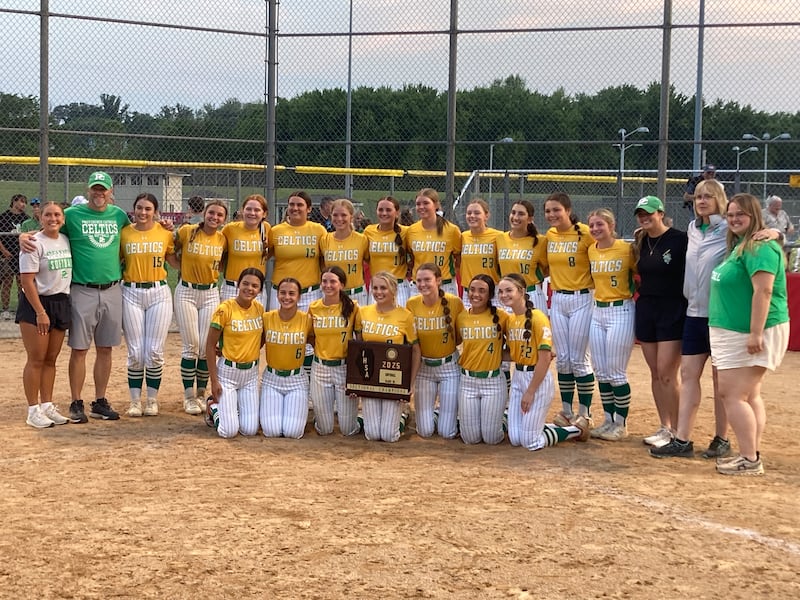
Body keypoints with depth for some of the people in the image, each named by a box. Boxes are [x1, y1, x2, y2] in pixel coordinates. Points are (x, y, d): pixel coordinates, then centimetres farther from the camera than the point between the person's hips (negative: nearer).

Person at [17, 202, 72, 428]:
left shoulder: (66, 241, 9)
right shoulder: (35, 243, -11)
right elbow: (27, 280, -15)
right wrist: (40, 312, -18)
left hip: (61, 303, 6)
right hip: (36, 304, -6)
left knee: (51, 359, 10)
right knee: (36, 359, -4)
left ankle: (47, 406, 16)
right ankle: (33, 411, 1)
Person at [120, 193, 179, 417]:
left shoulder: (165, 233, 3)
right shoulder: (124, 233, 1)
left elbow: (175, 262, 11)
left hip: (159, 293, 0)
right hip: (131, 293, 0)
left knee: (155, 352, 1)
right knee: (135, 352, 1)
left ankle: (152, 399, 13)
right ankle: (135, 400, 12)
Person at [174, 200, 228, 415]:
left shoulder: (222, 240, 2)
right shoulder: (187, 232, -7)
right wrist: (184, 268, -9)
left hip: (210, 294, 3)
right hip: (186, 292, -3)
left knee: (206, 346, 0)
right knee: (191, 345, -4)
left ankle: (201, 393, 16)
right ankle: (189, 396, 6)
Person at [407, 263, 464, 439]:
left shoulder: (454, 302, -15)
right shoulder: (412, 304, -10)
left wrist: (448, 345, -13)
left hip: (449, 366, -1)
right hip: (423, 367, 1)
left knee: (447, 433, 0)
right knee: (425, 431, 2)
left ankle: (449, 414, 32)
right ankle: (431, 415, 34)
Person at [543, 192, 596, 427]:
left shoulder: (584, 233, -12)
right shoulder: (549, 235, 6)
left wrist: (596, 284, -13)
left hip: (581, 300, -6)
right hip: (557, 300, 6)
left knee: (579, 359, -3)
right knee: (562, 359, 9)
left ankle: (585, 413, 9)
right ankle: (566, 410, 19)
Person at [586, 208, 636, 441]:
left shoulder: (626, 249, -12)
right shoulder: (590, 251, 6)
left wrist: (636, 293, -11)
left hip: (621, 312, -6)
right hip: (597, 312, 7)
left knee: (616, 372, -4)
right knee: (601, 371, 10)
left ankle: (621, 424, 8)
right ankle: (608, 420, 21)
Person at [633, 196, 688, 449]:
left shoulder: (680, 240, -10)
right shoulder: (641, 242, 10)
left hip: (673, 311, -7)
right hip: (645, 309, 7)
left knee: (667, 374, -9)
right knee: (655, 373, 9)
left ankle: (677, 432, 1)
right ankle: (664, 427, 17)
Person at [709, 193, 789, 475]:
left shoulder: (760, 247, -16)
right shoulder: (740, 246, 17)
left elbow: (763, 291, -24)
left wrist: (756, 334, -28)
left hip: (752, 334, -10)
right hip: (736, 334, 10)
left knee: (732, 395, -11)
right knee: (750, 396, 11)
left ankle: (750, 460, -8)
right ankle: (752, 454, 16)